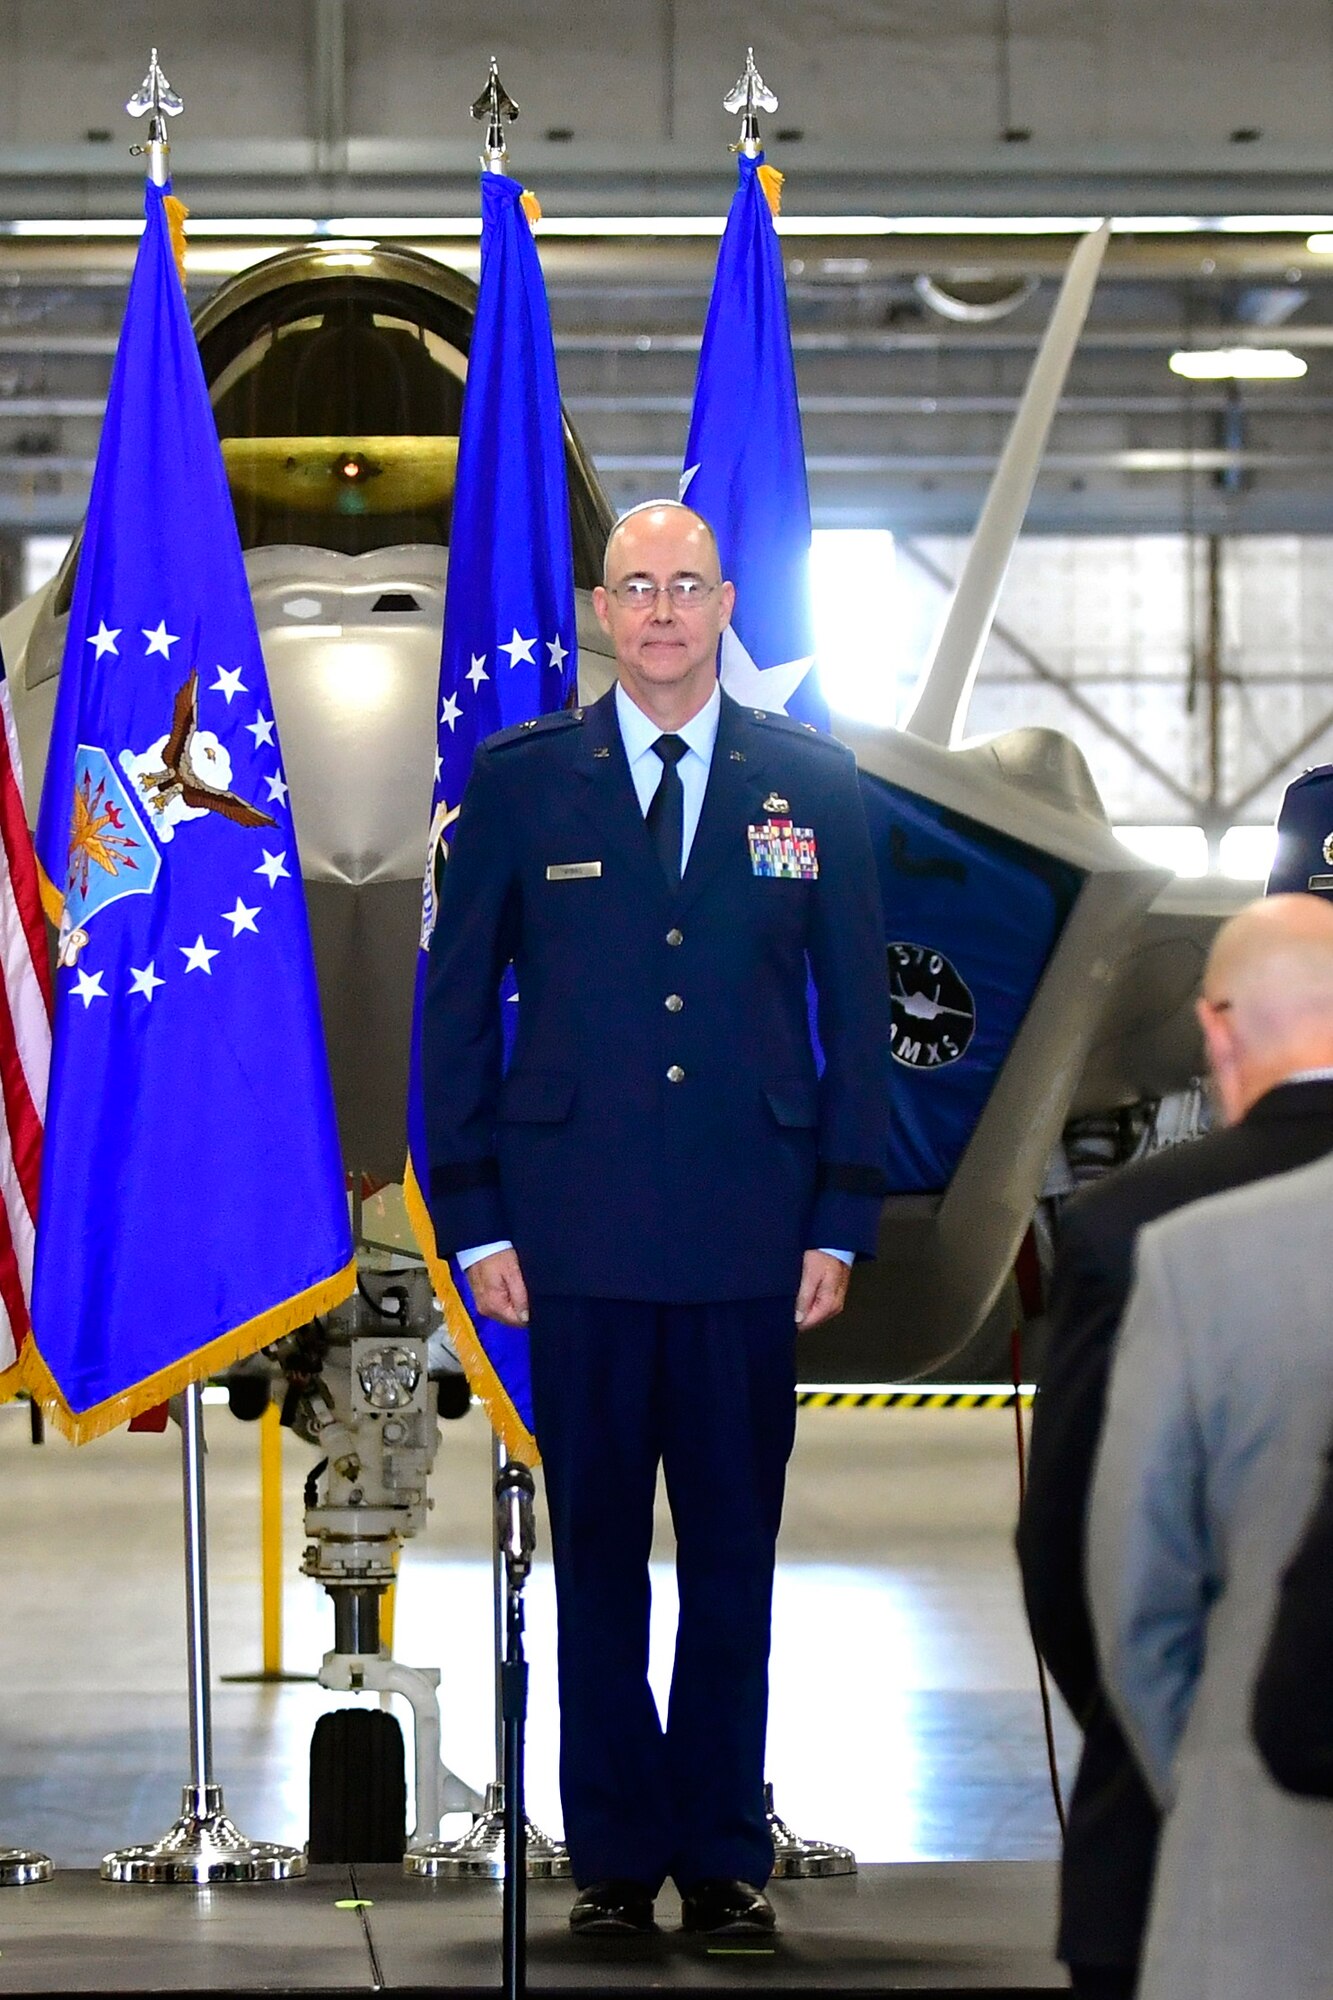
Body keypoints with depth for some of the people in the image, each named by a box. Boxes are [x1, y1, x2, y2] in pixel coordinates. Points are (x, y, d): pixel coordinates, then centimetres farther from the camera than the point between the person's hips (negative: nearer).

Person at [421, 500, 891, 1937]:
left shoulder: (811, 783, 7)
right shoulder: (519, 780, 5)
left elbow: (856, 1011, 9)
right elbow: (456, 1010, 6)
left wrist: (842, 1220, 2)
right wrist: (475, 1222, 0)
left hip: (751, 1236, 1)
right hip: (579, 1237, -1)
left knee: (734, 1551, 5)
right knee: (596, 1551, 4)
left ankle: (725, 1856, 13)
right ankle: (614, 1855, 12)